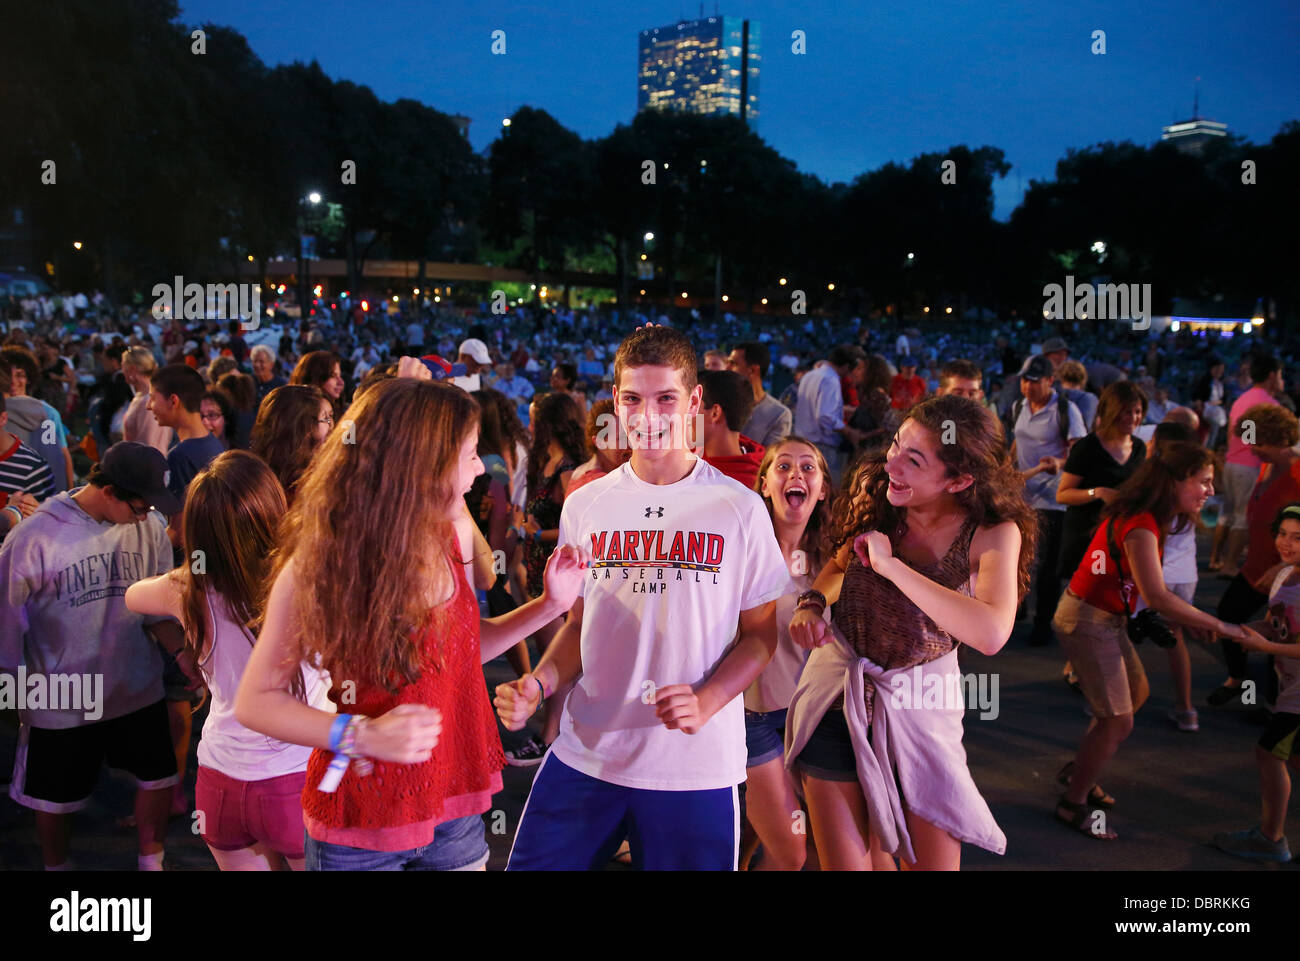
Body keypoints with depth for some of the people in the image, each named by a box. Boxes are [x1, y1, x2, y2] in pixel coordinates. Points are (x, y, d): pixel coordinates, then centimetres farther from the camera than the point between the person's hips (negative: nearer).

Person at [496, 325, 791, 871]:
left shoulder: (739, 509, -3)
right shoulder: (585, 507, 5)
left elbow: (760, 631, 1)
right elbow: (579, 624, 12)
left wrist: (706, 703, -15)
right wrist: (539, 683, -7)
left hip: (697, 764, -2)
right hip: (585, 753, 3)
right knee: (531, 864, 6)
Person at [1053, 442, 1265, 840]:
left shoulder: (1146, 518, 6)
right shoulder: (1140, 526, -25)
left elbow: (1149, 590, 4)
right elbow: (1157, 597, -31)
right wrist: (1220, 626, -25)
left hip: (1106, 618, 10)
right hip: (1088, 622, -10)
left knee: (1136, 692, 24)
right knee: (1117, 721, -2)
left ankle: (1078, 770, 37)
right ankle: (1073, 805, 14)